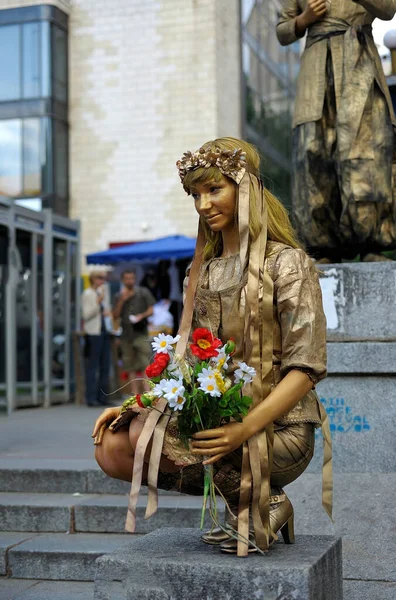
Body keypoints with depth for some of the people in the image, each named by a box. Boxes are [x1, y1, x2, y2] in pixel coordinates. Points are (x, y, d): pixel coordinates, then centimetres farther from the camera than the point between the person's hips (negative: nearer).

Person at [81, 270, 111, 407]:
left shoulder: (101, 292, 19)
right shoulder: (87, 294, -6)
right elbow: (86, 315, -14)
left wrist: (106, 312, 10)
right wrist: (98, 302, -20)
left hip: (104, 332, 9)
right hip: (93, 333, -9)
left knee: (105, 366, 8)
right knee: (92, 367, -7)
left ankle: (102, 397, 14)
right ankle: (91, 398, -5)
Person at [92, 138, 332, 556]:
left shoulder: (287, 263, -7)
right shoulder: (205, 270, 15)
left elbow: (306, 368, -14)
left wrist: (245, 429, -28)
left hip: (277, 428, -7)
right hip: (214, 420, 7)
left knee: (145, 435, -26)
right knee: (111, 448, -12)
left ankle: (258, 503, -7)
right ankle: (243, 493, -2)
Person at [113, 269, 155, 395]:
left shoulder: (143, 293, 8)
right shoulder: (119, 297, 13)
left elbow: (151, 310, 7)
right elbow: (115, 315, 7)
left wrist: (142, 316, -12)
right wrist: (122, 301, -4)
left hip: (141, 333, -3)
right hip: (126, 335, 3)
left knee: (145, 365, -11)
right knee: (131, 367, 3)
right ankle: (135, 393, 5)